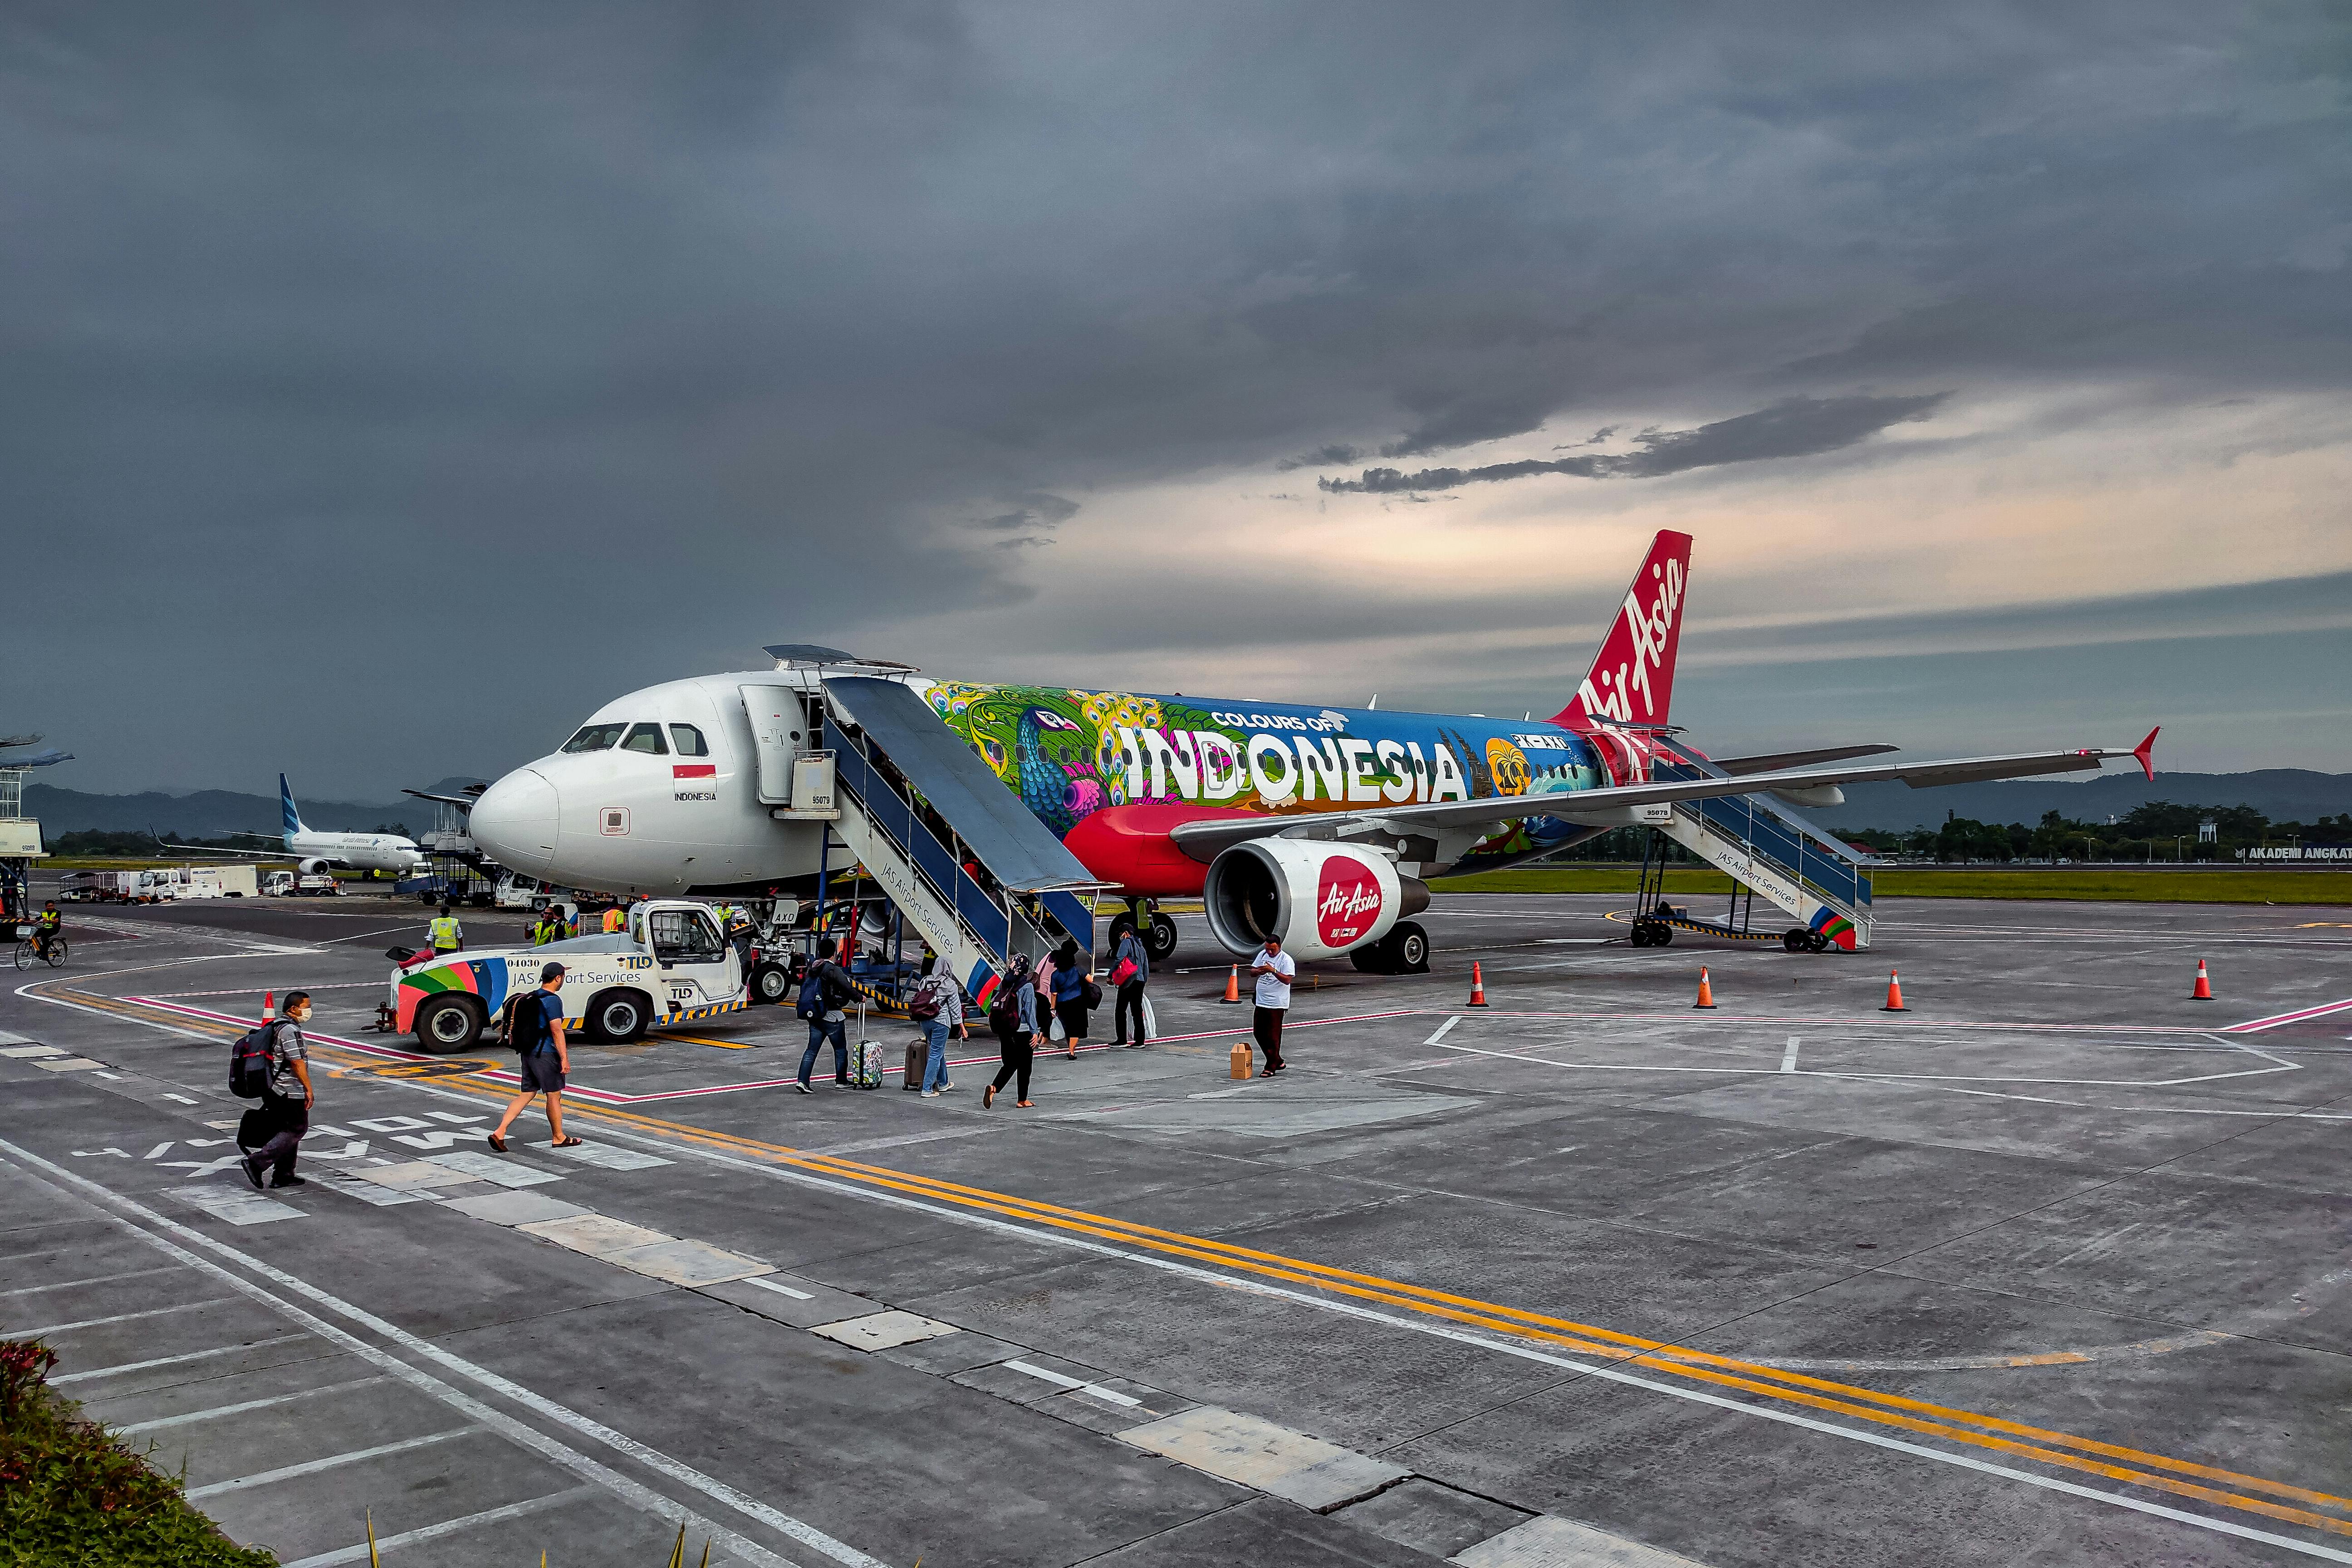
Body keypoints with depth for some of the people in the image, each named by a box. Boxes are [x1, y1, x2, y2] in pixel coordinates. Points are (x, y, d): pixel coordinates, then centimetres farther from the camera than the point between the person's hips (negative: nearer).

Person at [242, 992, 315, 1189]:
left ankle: (283, 1176, 17)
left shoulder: (276, 1026, 14)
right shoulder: (290, 1030, -18)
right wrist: (309, 1090, -19)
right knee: (296, 1130, -4)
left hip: (274, 1090, 10)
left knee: (286, 1131, 14)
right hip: (289, 1092, -10)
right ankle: (257, 1162, -9)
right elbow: (297, 1063, -22)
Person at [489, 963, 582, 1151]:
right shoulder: (552, 1000, -15)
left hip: (528, 1052, 8)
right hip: (545, 1054, -8)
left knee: (527, 1094, 11)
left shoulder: (530, 998, 11)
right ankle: (558, 1138, 15)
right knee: (554, 1095, 4)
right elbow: (557, 1031, -19)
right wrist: (564, 1058, -18)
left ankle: (500, 1133, 0)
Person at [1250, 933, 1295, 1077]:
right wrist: (1259, 971, -11)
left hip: (1277, 1004, -8)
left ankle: (1271, 1068, 6)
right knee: (1258, 1033, 12)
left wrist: (1273, 971, -31)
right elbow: (1252, 972, 12)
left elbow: (1287, 980, -20)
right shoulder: (1262, 955, 10)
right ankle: (1278, 1062, 24)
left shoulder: (1286, 960, -10)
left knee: (1273, 1036, -3)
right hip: (1261, 1002, 8)